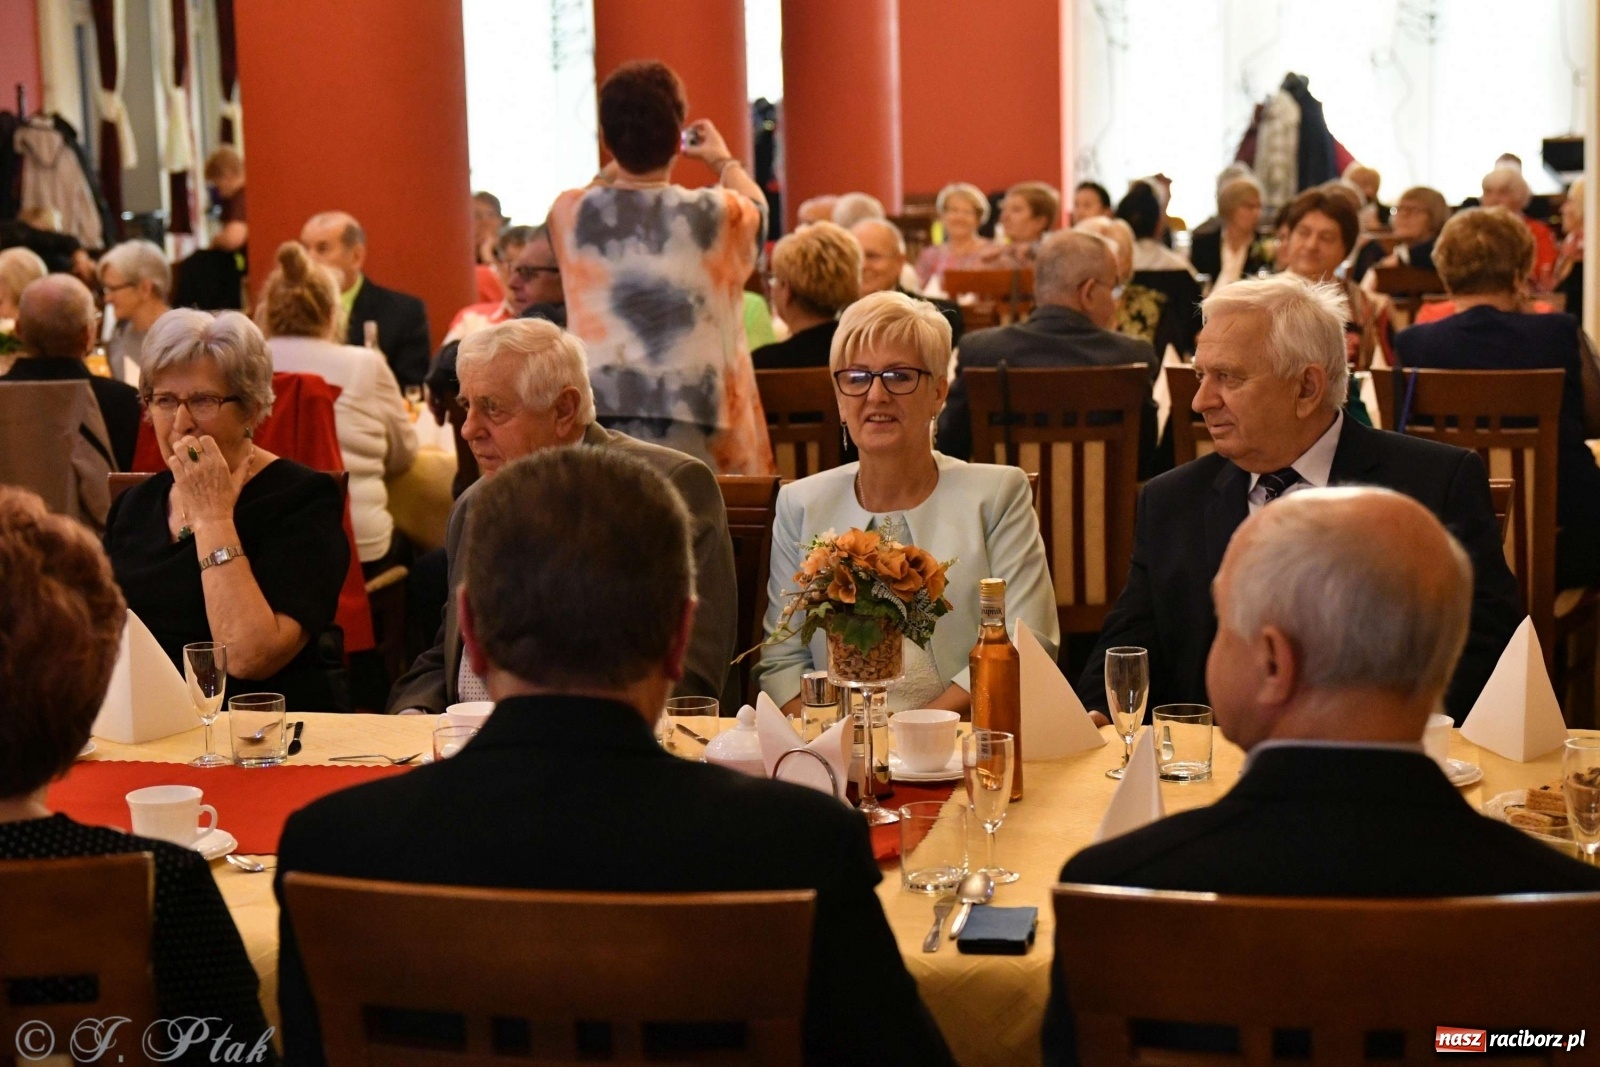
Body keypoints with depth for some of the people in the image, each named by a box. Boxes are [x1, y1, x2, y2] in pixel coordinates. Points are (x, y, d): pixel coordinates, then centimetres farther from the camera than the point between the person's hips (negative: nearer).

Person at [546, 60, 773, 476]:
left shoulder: (569, 215, -1)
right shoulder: (716, 215, -4)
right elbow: (756, 204, 22)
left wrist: (621, 161, 43)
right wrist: (725, 161, 42)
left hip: (598, 424, 2)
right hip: (695, 426, -2)